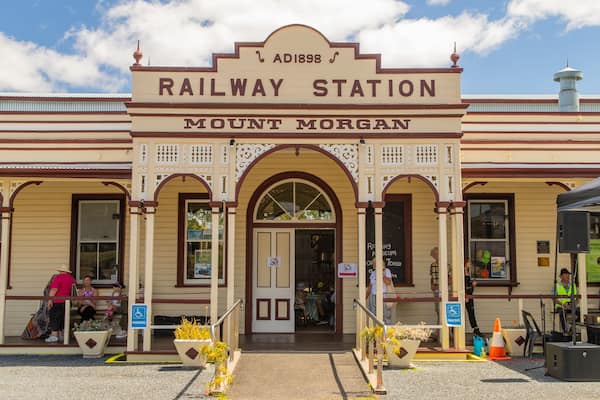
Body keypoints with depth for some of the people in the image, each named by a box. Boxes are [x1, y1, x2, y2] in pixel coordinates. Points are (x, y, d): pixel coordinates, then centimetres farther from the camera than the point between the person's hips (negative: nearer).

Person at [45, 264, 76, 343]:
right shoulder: (71, 278, 11)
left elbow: (54, 289, -17)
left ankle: (54, 336, -10)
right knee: (62, 318, 15)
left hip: (57, 302, -7)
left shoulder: (58, 277, -10)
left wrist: (50, 300, -17)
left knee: (54, 318, -5)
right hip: (66, 302, 7)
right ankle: (62, 335, 19)